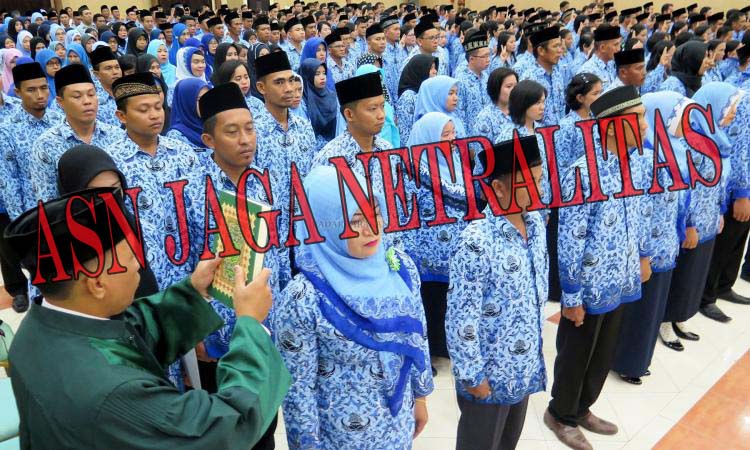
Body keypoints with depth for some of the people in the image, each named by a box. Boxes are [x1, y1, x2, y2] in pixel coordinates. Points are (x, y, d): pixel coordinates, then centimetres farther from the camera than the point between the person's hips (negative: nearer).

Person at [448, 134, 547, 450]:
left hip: (524, 367, 7)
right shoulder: (476, 243, -27)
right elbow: (460, 320, -23)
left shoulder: (536, 223, -2)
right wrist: (473, 376, -16)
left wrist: (535, 350, 15)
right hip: (489, 374, -7)